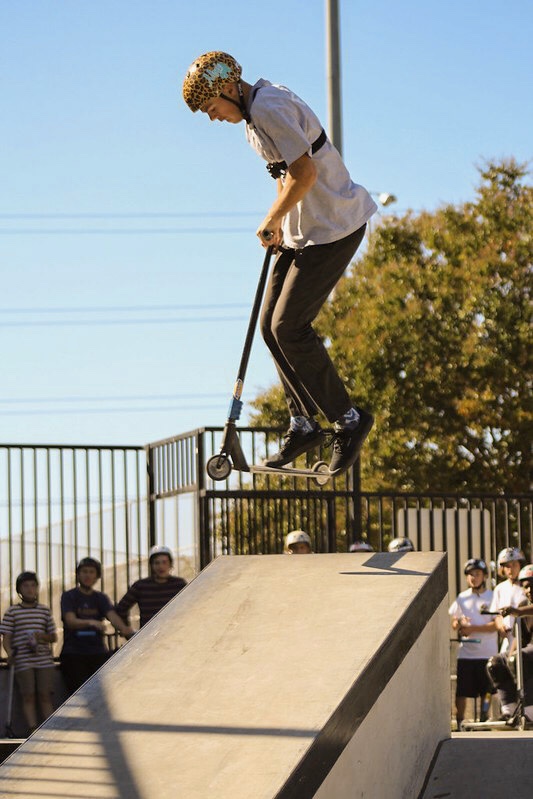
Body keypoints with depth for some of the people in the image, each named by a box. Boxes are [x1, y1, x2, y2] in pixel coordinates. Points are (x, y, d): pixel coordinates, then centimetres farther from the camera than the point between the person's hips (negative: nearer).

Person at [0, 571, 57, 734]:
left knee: (45, 696, -3)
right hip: (23, 661, -2)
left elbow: (54, 637, 16)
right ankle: (33, 731, -11)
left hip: (44, 659, 2)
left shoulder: (45, 611, 14)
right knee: (28, 696, -7)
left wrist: (42, 636, -6)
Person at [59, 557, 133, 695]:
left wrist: (124, 629, -31)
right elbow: (71, 621, -15)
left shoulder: (101, 598, 12)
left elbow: (112, 616, -8)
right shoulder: (69, 596, 3)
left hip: (98, 654, 3)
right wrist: (91, 623, -35)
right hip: (73, 654, -3)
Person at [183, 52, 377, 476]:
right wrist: (279, 224, 12)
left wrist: (271, 221, -12)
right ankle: (303, 424, 16)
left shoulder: (270, 110, -20)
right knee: (272, 325, 8)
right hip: (303, 230, 10)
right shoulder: (255, 110, 12)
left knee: (289, 327, -11)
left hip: (333, 227, -10)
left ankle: (349, 419, 0)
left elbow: (304, 174, -25)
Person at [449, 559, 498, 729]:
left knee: (487, 690, 2)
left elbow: (496, 624, -8)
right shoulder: (462, 598, 11)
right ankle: (459, 722, 5)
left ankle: (484, 721, 12)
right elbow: (454, 623, 13)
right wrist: (459, 624, -11)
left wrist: (473, 628, -15)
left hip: (487, 652, -2)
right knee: (461, 691, -2)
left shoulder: (492, 597, 1)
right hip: (465, 652, 2)